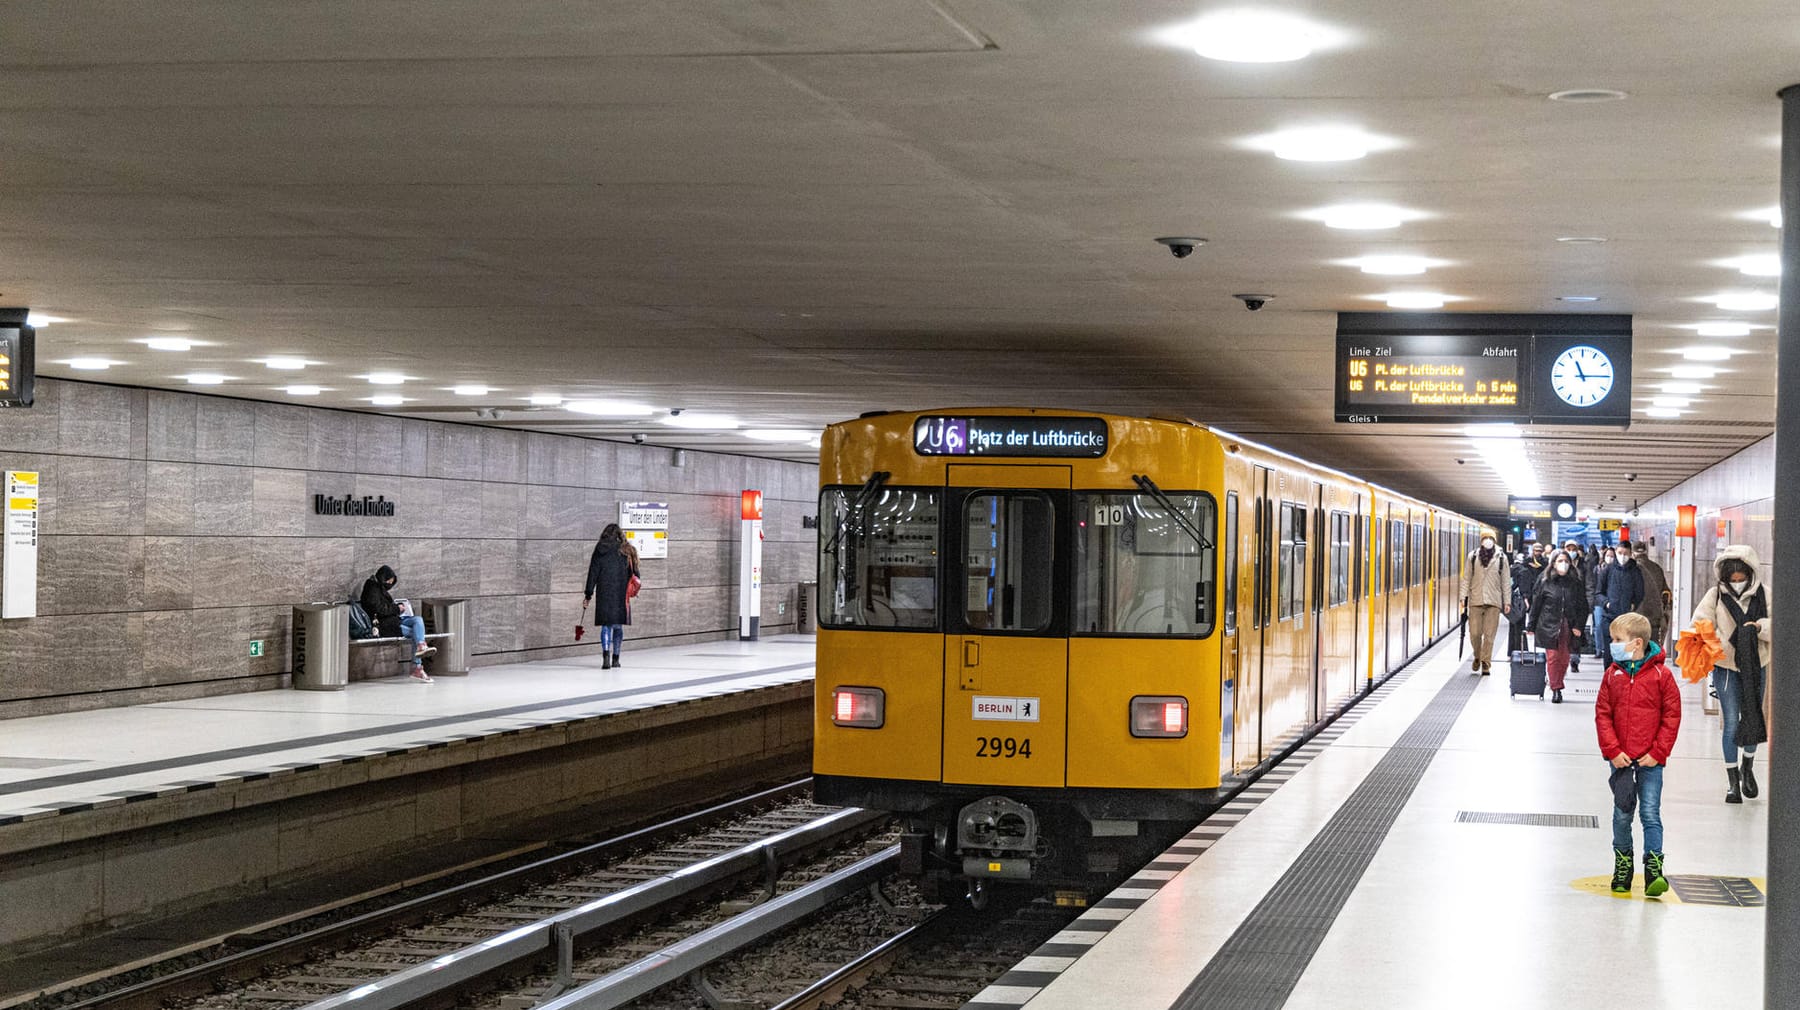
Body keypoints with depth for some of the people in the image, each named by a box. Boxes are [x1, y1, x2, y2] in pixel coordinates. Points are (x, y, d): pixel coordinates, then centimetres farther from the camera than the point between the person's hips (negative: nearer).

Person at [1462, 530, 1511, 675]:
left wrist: (1507, 602, 6)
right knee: (1475, 633, 0)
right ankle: (1477, 657, 24)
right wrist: (1464, 597, 2)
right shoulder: (1473, 556, 6)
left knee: (1489, 634, -2)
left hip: (1494, 602, 0)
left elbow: (1506, 581, 9)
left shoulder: (1501, 558, 6)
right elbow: (1467, 578, 9)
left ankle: (1486, 662, 6)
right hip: (1476, 601, 0)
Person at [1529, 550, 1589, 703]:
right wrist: (1532, 627, 6)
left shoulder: (1576, 583, 6)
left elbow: (1583, 606, 8)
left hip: (1568, 627, 1)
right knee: (1552, 657, -7)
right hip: (1549, 626, -1)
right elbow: (1536, 604, 7)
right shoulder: (1545, 582, 3)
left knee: (1564, 659, 2)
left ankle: (1557, 686, 17)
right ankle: (1555, 690, -3)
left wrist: (1579, 626, -2)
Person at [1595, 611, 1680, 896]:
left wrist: (1658, 752, -8)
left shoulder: (1660, 674, -7)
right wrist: (1612, 751, -6)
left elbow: (1672, 716, -4)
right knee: (1622, 814, 11)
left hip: (1650, 760, -3)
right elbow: (1602, 714, 3)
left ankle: (1654, 869, -5)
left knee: (1650, 813, -6)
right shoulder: (1613, 674, 2)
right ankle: (1622, 865, 25)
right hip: (1621, 760, 3)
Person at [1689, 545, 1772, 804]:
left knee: (1753, 720, 14)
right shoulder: (1716, 595, -7)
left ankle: (1748, 767, 38)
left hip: (1755, 666, 2)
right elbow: (1700, 622, -10)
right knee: (1731, 724, -4)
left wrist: (1760, 627, -25)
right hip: (1726, 666, -2)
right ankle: (1732, 780, 6)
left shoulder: (1763, 595, -5)